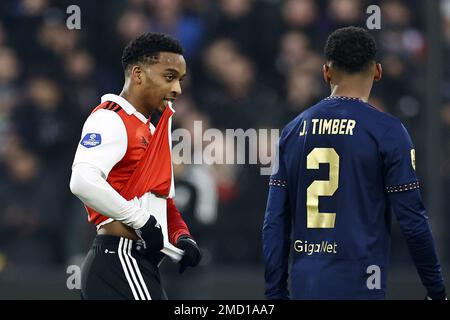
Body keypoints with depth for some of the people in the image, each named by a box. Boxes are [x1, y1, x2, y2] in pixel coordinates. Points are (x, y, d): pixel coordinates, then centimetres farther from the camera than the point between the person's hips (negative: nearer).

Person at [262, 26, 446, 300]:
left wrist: (276, 293, 13)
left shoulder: (294, 130, 9)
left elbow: (275, 223, 8)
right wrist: (437, 290, 4)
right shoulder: (387, 131, -4)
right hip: (358, 287, -5)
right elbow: (412, 219, -6)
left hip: (305, 286, 5)